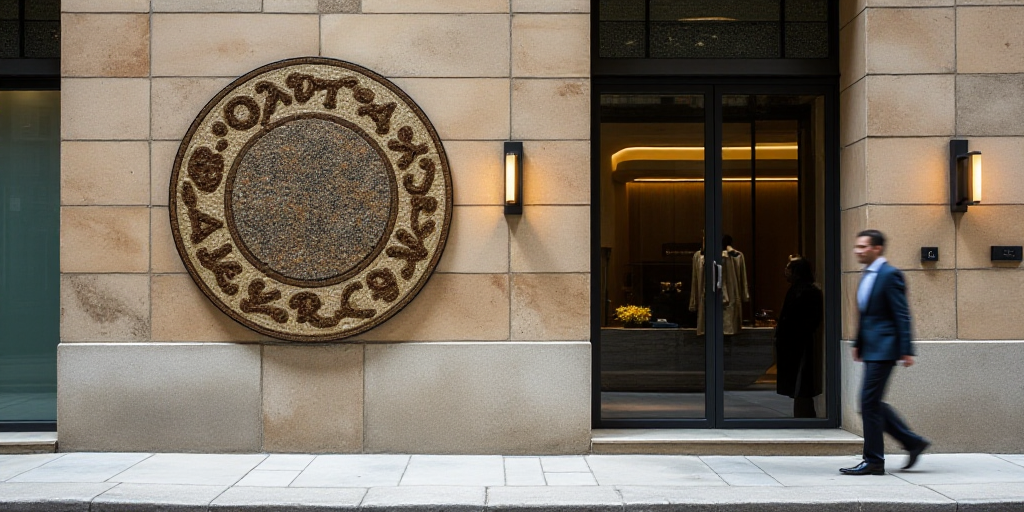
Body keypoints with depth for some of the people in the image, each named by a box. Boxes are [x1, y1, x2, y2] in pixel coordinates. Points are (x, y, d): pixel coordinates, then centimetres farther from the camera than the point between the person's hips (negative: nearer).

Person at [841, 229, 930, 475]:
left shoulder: (890, 275, -12)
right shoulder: (867, 275, 16)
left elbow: (902, 314, -15)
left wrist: (906, 350, -18)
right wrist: (858, 344, 20)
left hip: (883, 349, -9)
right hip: (871, 349, 10)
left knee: (869, 402, -7)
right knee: (873, 403, 11)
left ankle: (874, 461, 1)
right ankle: (913, 442, 22)